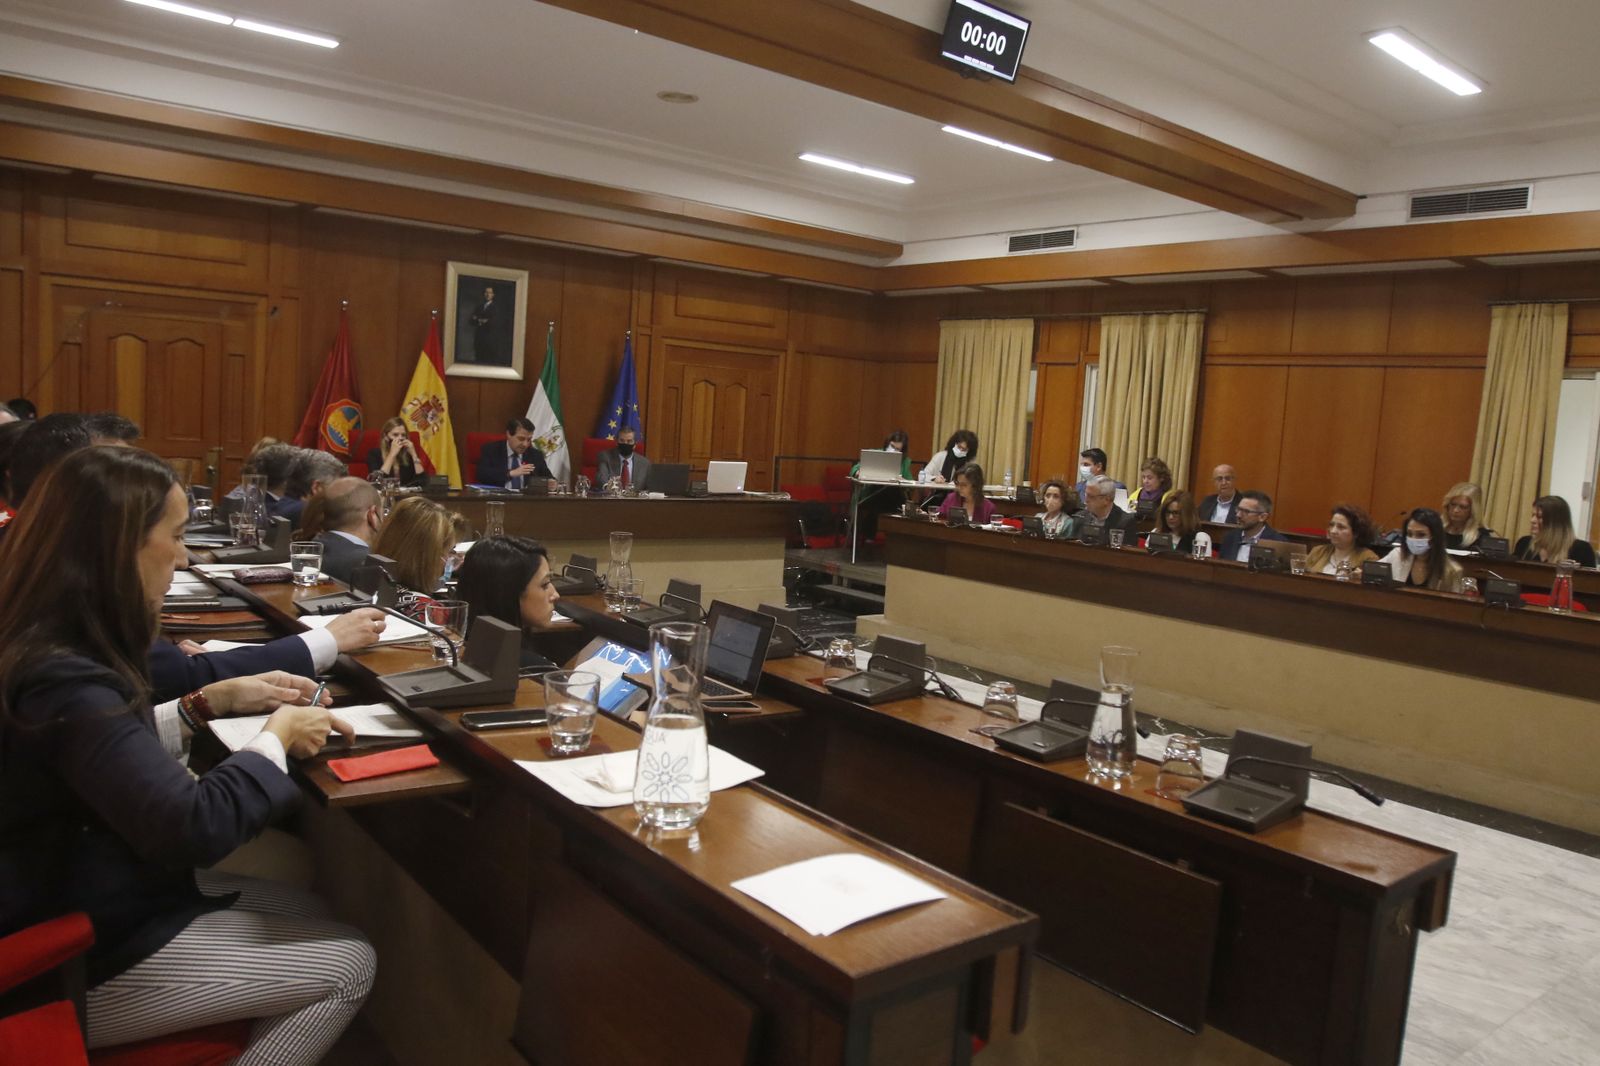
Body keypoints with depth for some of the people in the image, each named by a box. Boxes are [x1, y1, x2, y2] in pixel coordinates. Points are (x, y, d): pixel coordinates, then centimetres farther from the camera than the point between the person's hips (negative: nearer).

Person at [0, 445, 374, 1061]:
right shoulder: (66, 681, -32)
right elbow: (192, 826, -32)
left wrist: (211, 704, 4)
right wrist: (277, 737, -17)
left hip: (70, 904, 10)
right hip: (77, 962, -10)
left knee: (304, 911, 17)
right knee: (347, 965, -1)